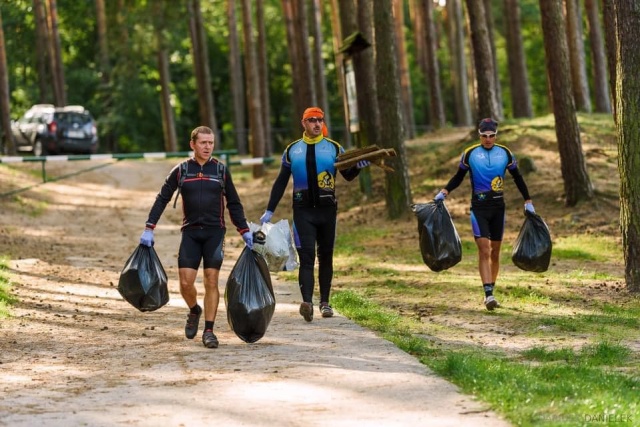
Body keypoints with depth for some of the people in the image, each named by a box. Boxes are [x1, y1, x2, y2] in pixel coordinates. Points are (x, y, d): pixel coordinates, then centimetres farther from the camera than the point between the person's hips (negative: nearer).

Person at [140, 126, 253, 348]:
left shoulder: (221, 170, 6)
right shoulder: (181, 171, 4)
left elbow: (234, 204, 13)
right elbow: (162, 199, 7)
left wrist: (245, 231, 7)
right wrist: (149, 229, -1)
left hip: (214, 232, 0)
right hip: (190, 232, 0)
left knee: (211, 281, -5)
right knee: (186, 282, -6)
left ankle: (209, 330, 2)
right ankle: (194, 311, 26)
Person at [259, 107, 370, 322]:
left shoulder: (334, 148, 5)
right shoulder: (292, 150, 8)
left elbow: (348, 175, 2)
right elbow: (280, 183, 12)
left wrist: (357, 166, -21)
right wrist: (269, 211, 7)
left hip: (327, 210, 1)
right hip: (303, 211, -1)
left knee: (325, 257, 9)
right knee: (306, 257, -13)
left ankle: (324, 302, 17)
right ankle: (307, 302, -28)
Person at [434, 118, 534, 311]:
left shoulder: (505, 153, 3)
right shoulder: (470, 154, -1)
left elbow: (517, 177, 14)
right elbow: (459, 176, 10)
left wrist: (527, 201, 14)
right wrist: (444, 192, -5)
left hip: (498, 207, 3)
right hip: (479, 207, -3)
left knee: (495, 252, 8)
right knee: (484, 251, -14)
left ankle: (490, 292, 20)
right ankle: (488, 295, -21)